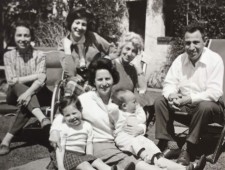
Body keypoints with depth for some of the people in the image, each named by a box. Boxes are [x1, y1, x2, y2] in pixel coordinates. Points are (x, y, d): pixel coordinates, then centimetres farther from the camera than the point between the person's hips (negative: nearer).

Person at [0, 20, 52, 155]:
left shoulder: (39, 55, -5)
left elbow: (41, 80, -19)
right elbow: (11, 81, -11)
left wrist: (28, 92, -37)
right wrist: (34, 76, -19)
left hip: (36, 94, -1)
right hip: (15, 95, 1)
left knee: (26, 101, -35)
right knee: (18, 86, -33)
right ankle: (42, 118, -50)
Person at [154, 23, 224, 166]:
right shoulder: (180, 59, 0)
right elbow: (169, 83, -1)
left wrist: (188, 99, -34)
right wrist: (171, 95, -26)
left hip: (208, 107, -5)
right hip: (184, 106, 5)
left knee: (205, 106, -37)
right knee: (160, 102, -13)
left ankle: (187, 149, -22)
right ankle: (171, 144, -14)